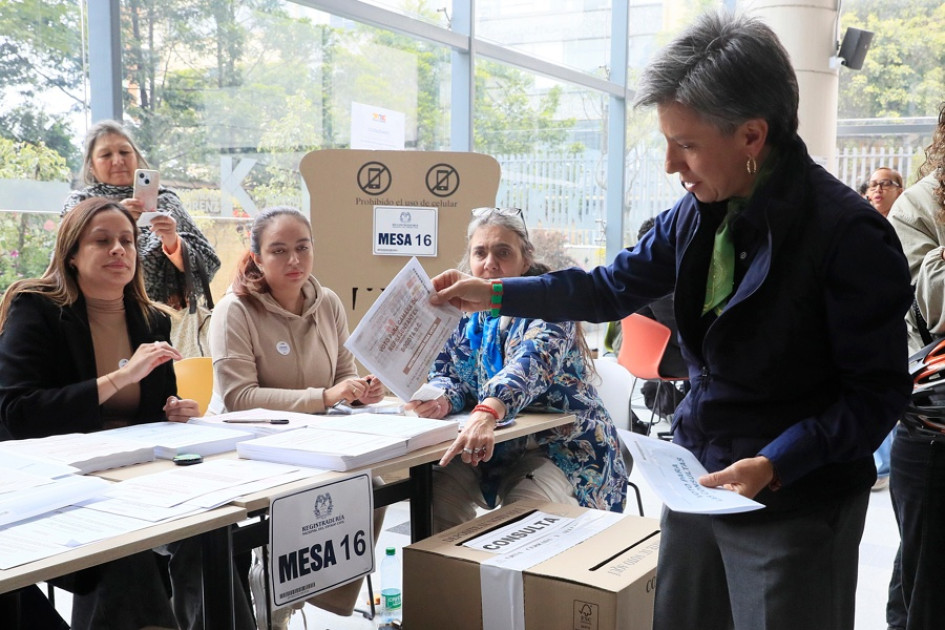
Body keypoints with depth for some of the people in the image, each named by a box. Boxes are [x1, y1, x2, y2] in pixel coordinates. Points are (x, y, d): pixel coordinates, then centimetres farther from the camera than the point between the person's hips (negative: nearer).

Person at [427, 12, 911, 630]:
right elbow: (613, 288, 11)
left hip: (794, 504, -6)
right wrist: (494, 294, 7)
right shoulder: (697, 211, 0)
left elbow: (880, 391, -16)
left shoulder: (848, 234, -21)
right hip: (699, 476, 7)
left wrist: (774, 465, -25)